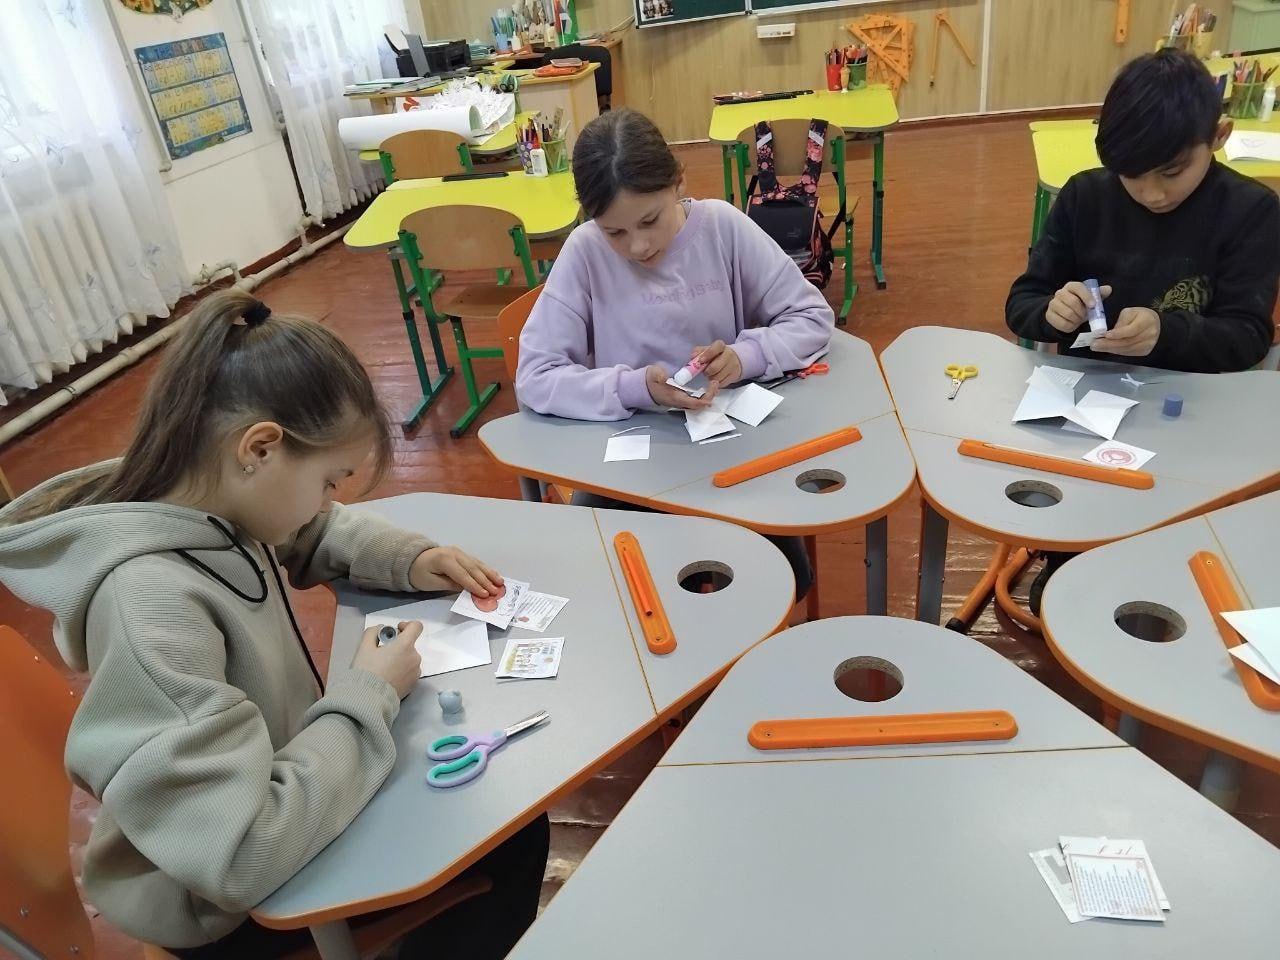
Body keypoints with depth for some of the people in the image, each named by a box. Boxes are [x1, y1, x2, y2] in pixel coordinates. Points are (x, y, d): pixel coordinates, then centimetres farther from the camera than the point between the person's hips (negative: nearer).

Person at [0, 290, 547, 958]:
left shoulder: (202, 502, -12)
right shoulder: (151, 607, -37)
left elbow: (314, 535, 11)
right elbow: (240, 857, -38)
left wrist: (407, 559, -7)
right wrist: (367, 697, -26)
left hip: (274, 796, 7)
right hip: (221, 901, -7)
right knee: (508, 836, 4)